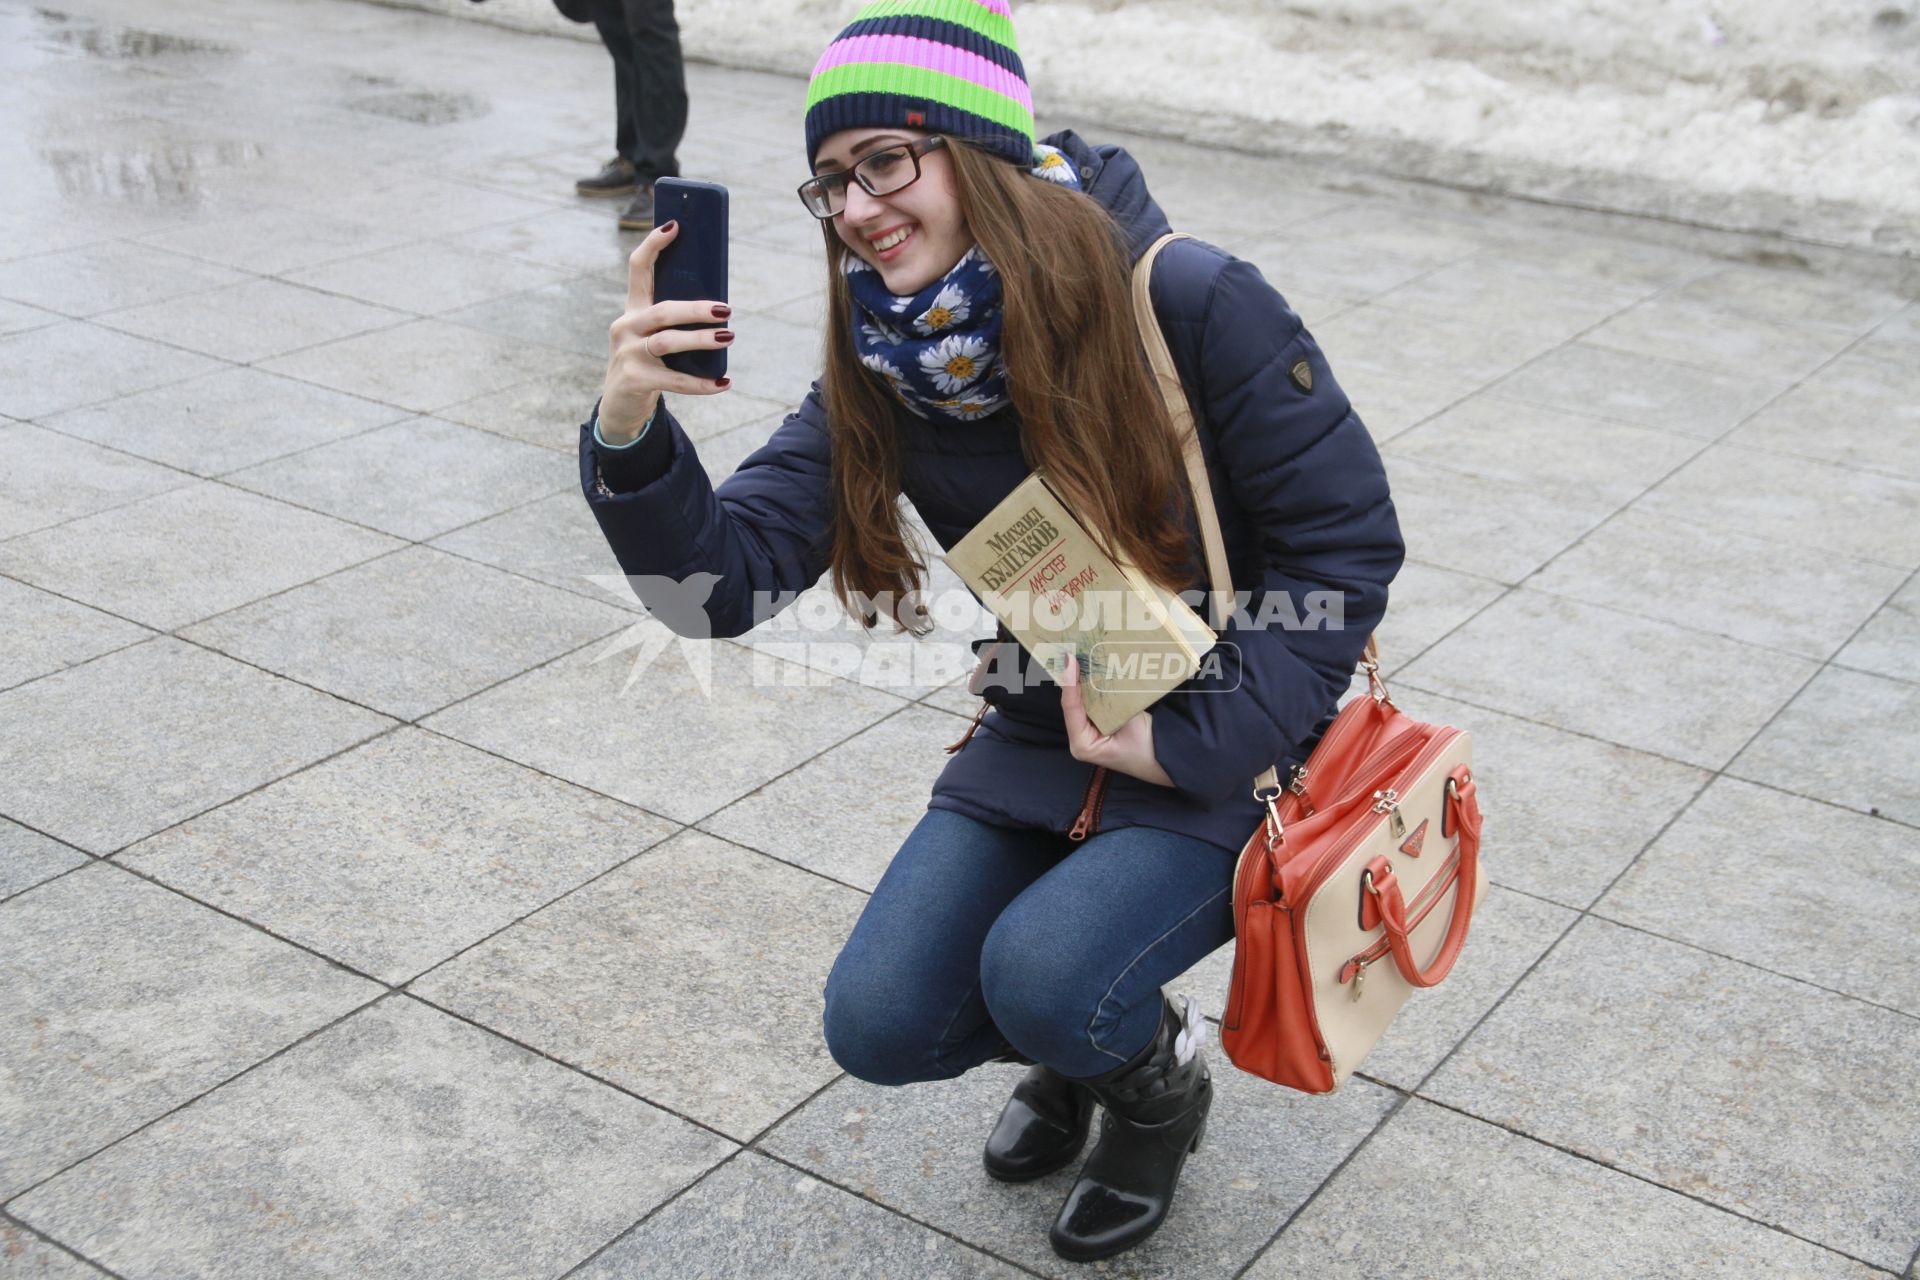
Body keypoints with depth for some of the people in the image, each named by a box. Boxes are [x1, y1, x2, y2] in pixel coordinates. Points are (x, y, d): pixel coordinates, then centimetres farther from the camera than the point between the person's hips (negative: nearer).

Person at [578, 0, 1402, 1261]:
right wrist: (633, 434, -33)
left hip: (1231, 747, -5)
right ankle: (1081, 1039, 25)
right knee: (882, 1023, -7)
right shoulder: (880, 375, -7)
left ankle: (1160, 1075, 10)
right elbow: (728, 577, -13)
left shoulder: (1189, 303, -22)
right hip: (1047, 734, 5)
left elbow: (1347, 542, -15)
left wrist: (1187, 742, -19)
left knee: (1043, 978, -27)